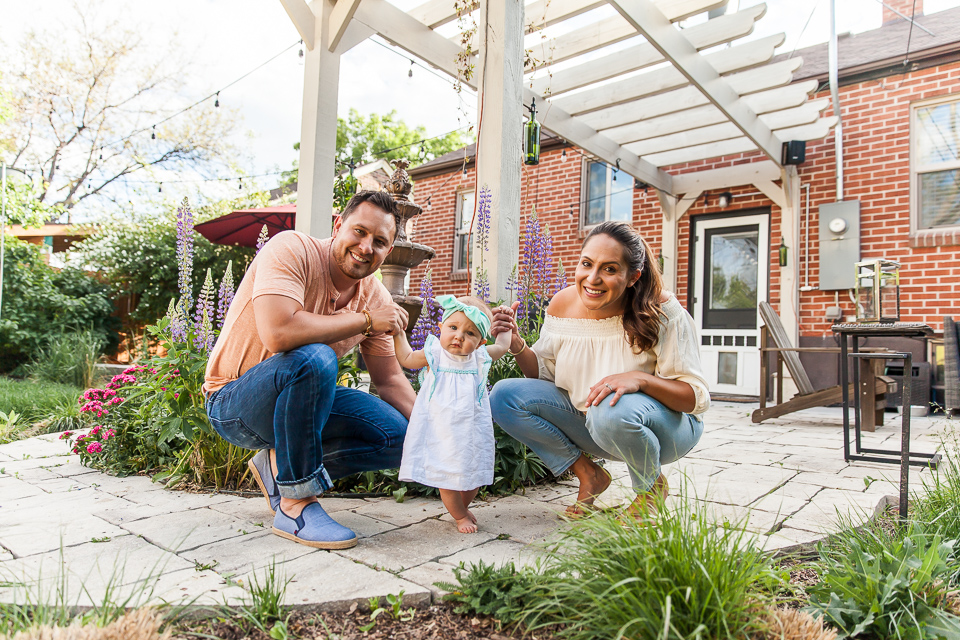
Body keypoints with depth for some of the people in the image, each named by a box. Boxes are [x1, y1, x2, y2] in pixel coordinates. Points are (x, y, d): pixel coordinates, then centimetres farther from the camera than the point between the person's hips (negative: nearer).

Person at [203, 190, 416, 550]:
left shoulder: (376, 297, -2)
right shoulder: (291, 250, -21)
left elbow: (389, 380, 3)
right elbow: (278, 332, -38)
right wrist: (365, 320, -27)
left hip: (298, 399, 7)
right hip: (232, 403, -6)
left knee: (399, 437, -9)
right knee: (314, 358, -37)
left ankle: (280, 467, 9)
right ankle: (295, 505, -20)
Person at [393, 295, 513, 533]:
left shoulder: (480, 357, -3)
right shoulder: (433, 354, -7)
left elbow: (502, 346, 19)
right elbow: (406, 359, 13)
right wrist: (398, 333, 12)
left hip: (471, 432, 3)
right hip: (441, 432, -2)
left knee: (473, 474, 13)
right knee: (446, 477, 1)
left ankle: (464, 505, 44)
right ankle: (460, 515, 28)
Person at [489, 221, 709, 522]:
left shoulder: (661, 312, -23)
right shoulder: (563, 305, -11)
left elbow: (697, 396, -21)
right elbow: (544, 372, 1)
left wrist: (640, 378, -39)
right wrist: (516, 345, -20)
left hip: (665, 426, -4)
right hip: (589, 419, 5)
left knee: (614, 409, -40)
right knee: (504, 395, -12)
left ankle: (651, 486, -3)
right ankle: (589, 475, 5)